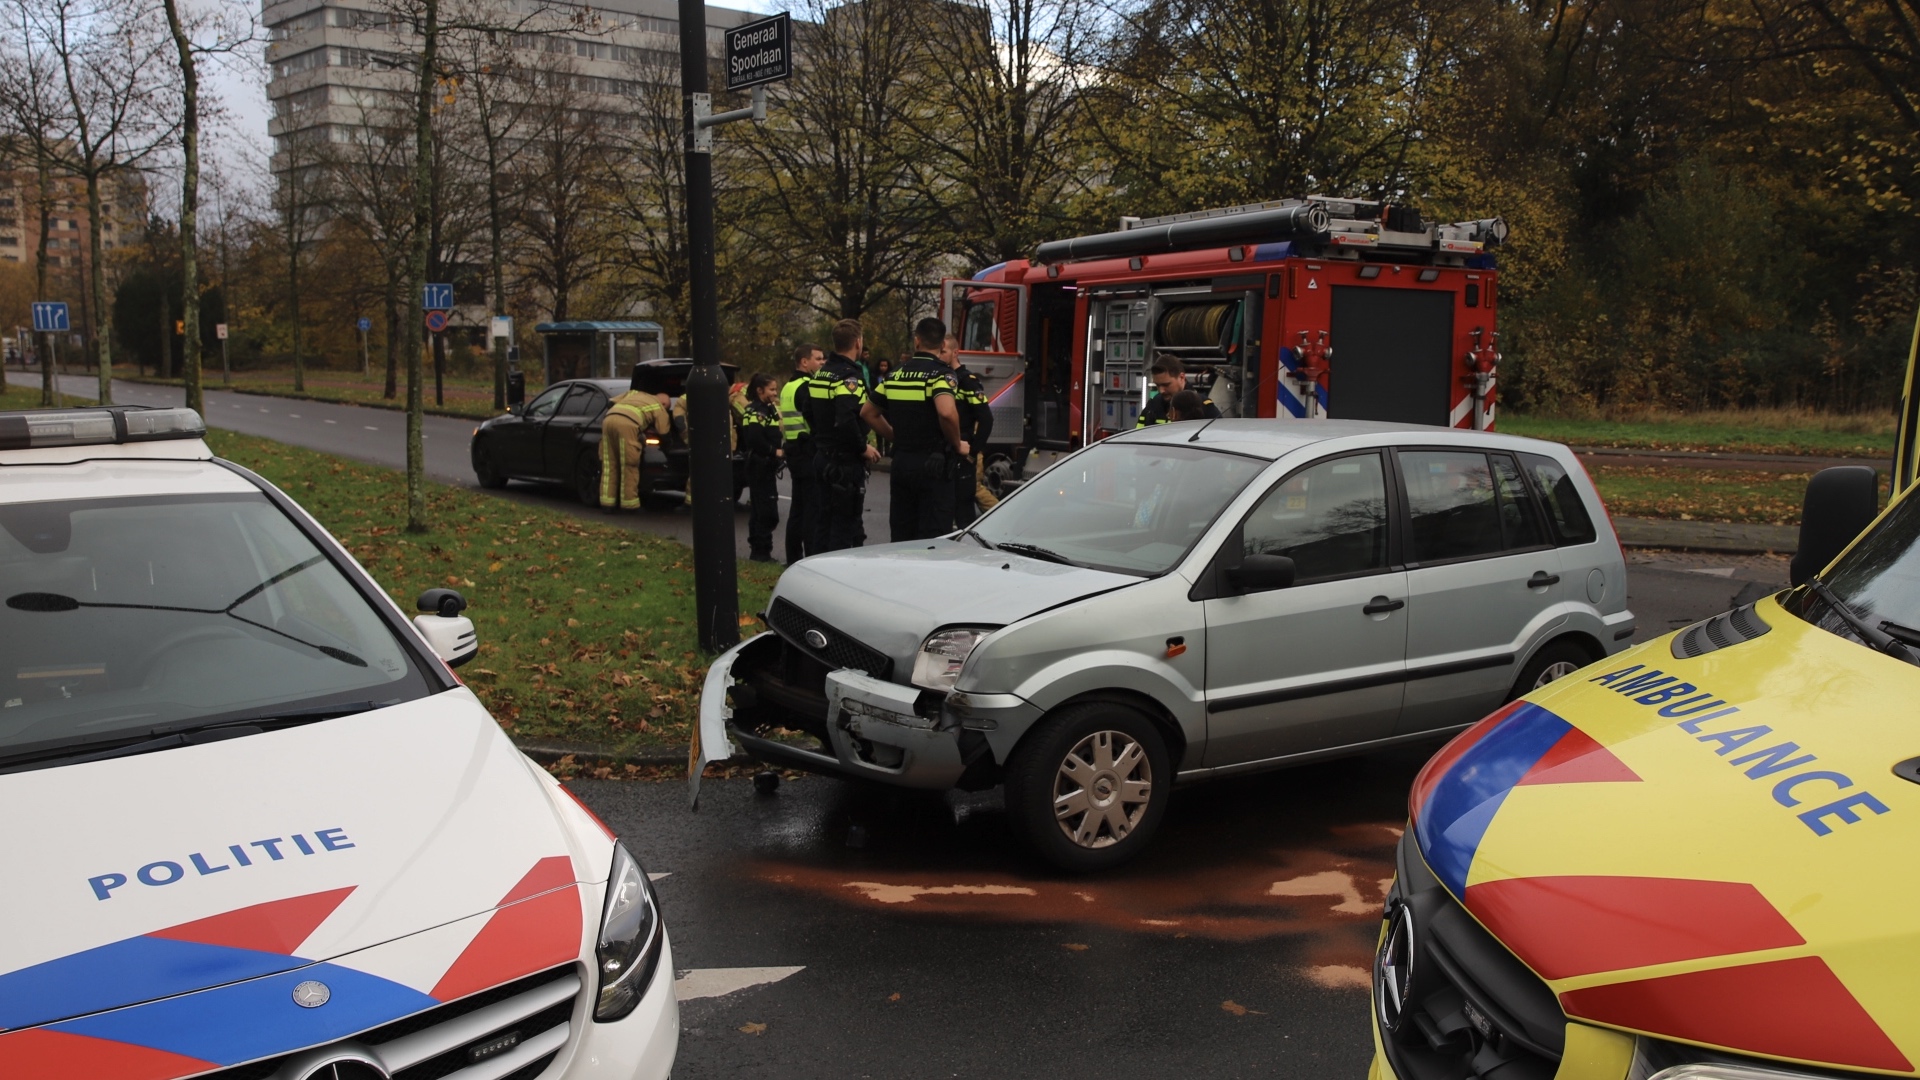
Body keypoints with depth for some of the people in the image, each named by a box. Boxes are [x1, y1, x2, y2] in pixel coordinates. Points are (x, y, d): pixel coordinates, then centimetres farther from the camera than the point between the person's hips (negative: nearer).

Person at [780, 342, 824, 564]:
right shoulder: (806, 386, -14)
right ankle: (813, 559, -9)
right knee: (814, 507, -8)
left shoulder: (788, 387, 18)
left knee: (798, 507, 16)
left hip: (793, 450, 10)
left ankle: (793, 558, 21)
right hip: (809, 452, -10)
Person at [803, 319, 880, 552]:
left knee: (826, 521, 16)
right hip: (846, 462, -9)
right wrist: (863, 448, -17)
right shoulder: (848, 376, -18)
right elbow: (845, 420, -29)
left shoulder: (820, 374, 11)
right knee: (846, 526, -4)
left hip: (823, 458, 9)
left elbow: (808, 413, 20)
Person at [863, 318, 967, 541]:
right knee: (933, 539, -2)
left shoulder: (896, 375, 9)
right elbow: (947, 412, -29)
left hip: (901, 462, 6)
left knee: (901, 536, 13)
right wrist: (957, 445, -13)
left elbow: (867, 412, 16)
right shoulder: (941, 373, -11)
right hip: (934, 464, -6)